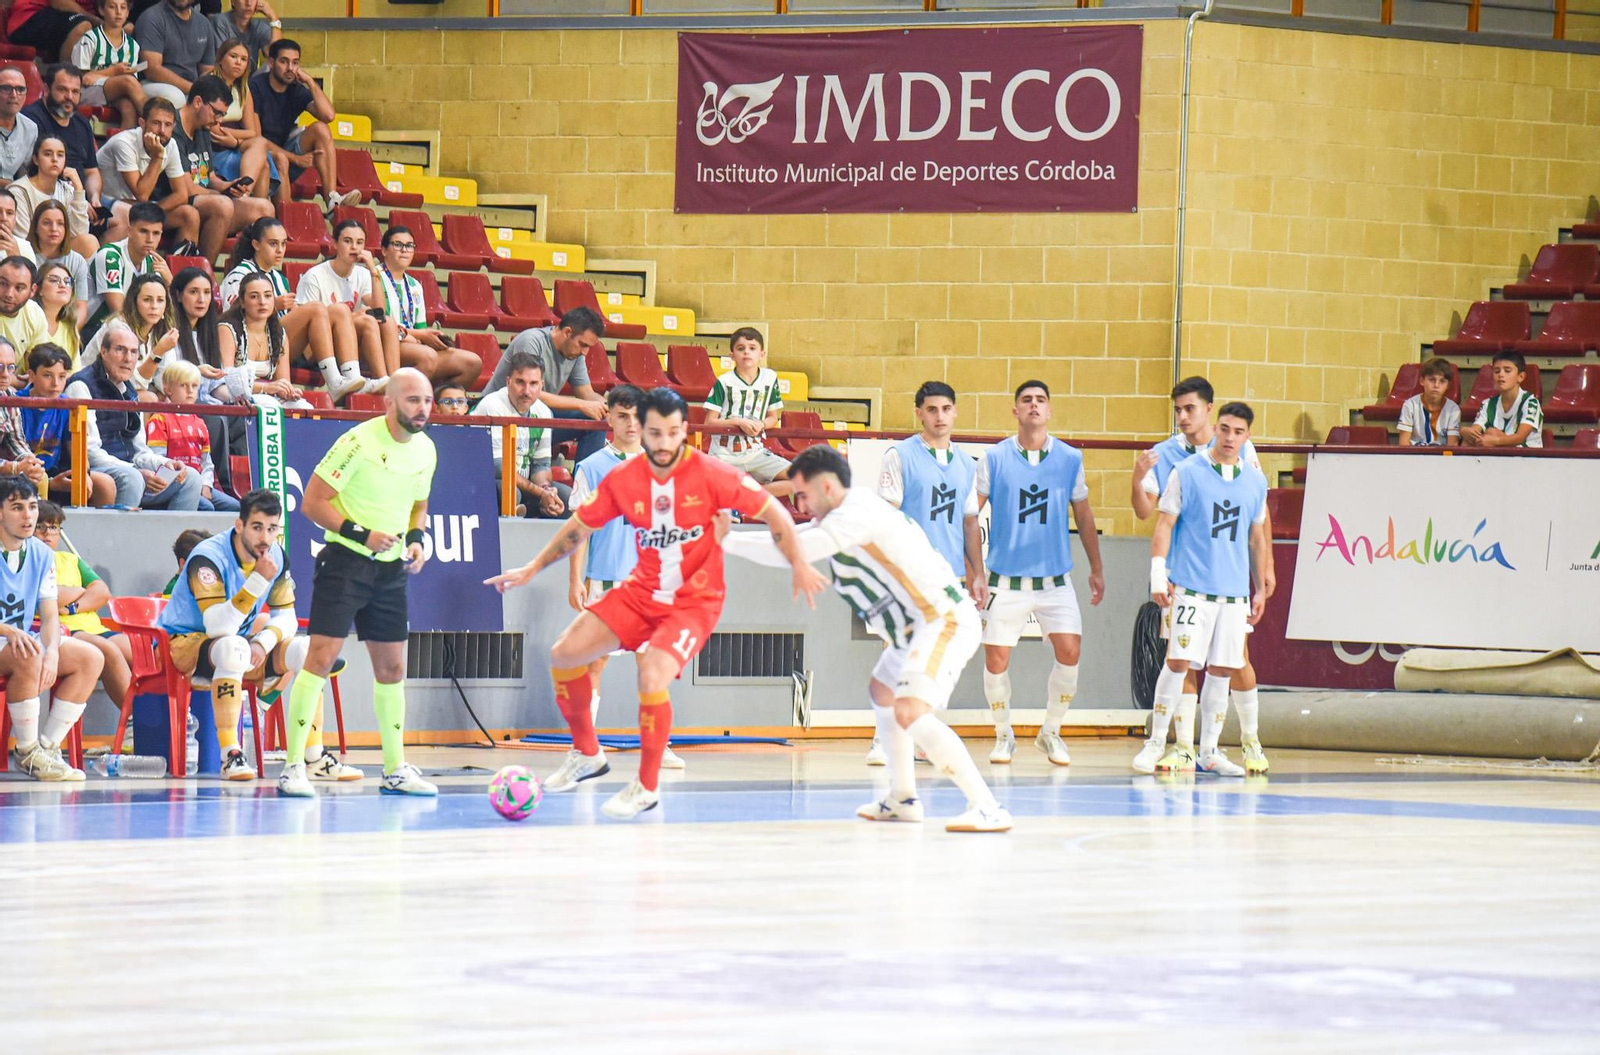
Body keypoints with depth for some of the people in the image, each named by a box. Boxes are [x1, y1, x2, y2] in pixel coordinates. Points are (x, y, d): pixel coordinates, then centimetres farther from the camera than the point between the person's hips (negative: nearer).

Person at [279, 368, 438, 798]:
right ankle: (293, 766, -11)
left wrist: (415, 539, 3)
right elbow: (312, 502, -14)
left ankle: (395, 769, 20)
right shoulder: (358, 442, -15)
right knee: (321, 657, -13)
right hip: (345, 562, -7)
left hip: (391, 569, 7)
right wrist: (362, 534, -22)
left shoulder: (425, 449, 6)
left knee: (392, 667, 11)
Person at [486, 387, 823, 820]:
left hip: (695, 601, -5)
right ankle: (586, 754, 22)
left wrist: (799, 565, -19)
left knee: (652, 675, -27)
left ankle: (646, 787, -7)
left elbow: (771, 511, -11)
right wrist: (532, 569, 7)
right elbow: (580, 525, 8)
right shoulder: (623, 480, -6)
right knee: (564, 654, -1)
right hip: (641, 592, 5)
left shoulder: (711, 475, -17)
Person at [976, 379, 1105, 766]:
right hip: (1006, 578, -1)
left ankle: (1050, 732, 8)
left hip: (1055, 578, 1)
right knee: (996, 659, -5)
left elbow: (1083, 515, 14)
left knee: (1069, 651, -12)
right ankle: (1003, 736, 17)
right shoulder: (995, 459, -2)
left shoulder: (1070, 459, 3)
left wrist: (1096, 569, 15)